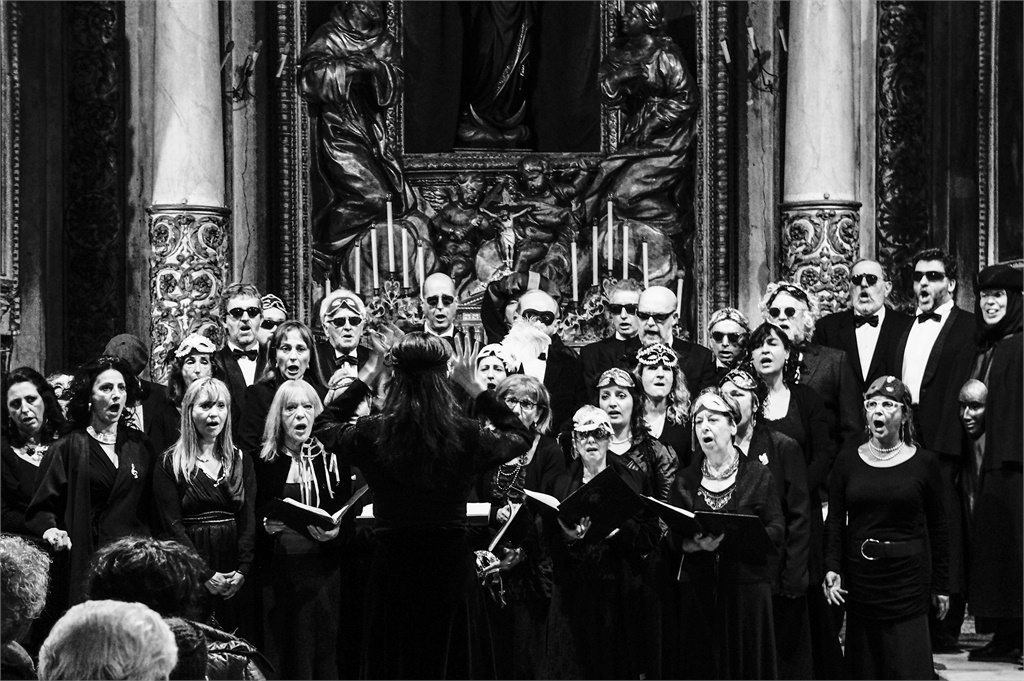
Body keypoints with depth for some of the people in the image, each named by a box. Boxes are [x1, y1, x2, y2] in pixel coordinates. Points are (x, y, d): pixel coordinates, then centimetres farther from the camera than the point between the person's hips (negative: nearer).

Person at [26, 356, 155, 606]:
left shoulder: (139, 446, 13)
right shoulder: (68, 449, 3)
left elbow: (154, 506, 16)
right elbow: (42, 507, 1)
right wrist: (49, 529, -19)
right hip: (88, 561, -3)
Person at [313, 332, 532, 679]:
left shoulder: (372, 433, -9)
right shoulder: (465, 436, -10)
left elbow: (324, 426, 15)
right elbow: (522, 436, 11)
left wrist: (364, 379, 16)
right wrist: (475, 388, 12)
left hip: (392, 570, 1)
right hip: (451, 569, 0)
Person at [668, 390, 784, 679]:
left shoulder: (757, 474, 2)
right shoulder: (685, 481, 10)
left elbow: (777, 531, -5)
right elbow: (672, 539, 5)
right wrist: (697, 545, -16)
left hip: (747, 586, -2)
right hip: (699, 588, 2)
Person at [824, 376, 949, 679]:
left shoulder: (923, 463, 1)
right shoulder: (848, 461, 6)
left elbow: (937, 528, 4)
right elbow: (835, 521, 6)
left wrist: (941, 586, 3)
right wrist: (832, 569, -7)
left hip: (908, 575, -2)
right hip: (861, 576, 2)